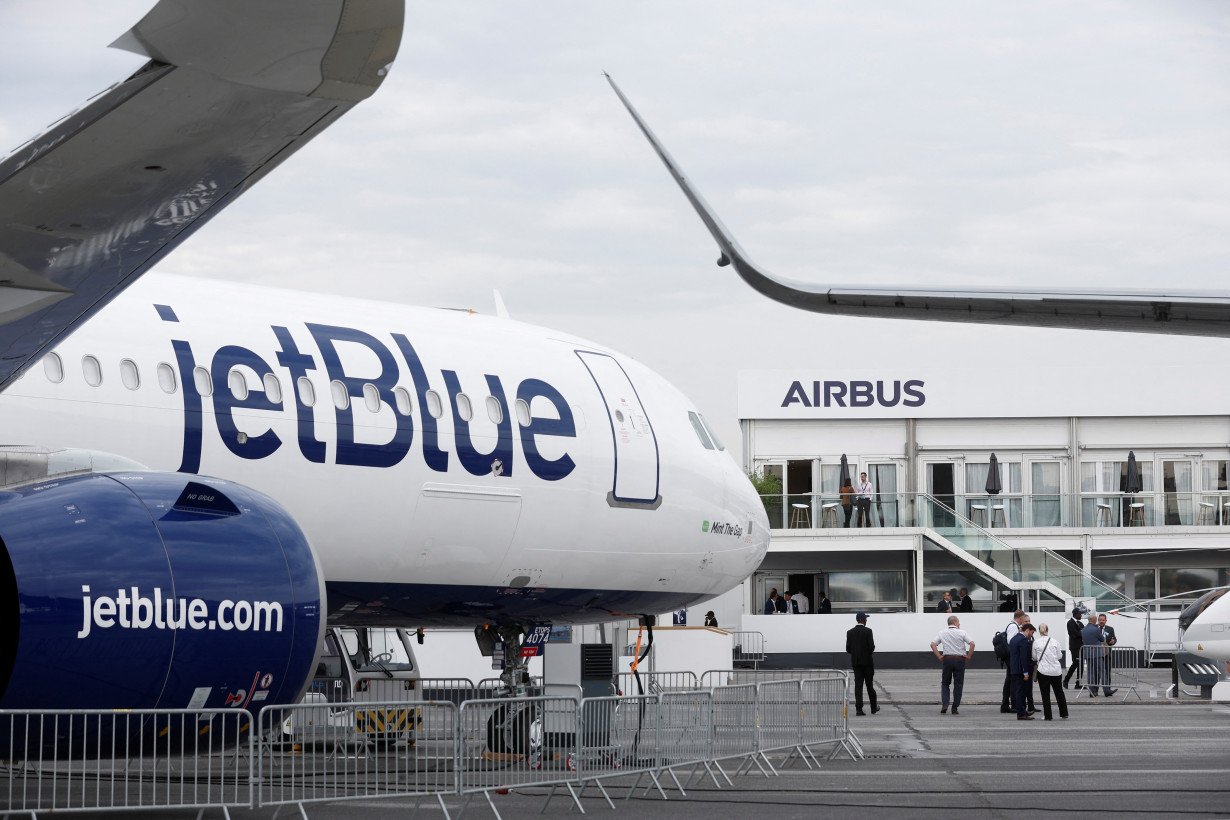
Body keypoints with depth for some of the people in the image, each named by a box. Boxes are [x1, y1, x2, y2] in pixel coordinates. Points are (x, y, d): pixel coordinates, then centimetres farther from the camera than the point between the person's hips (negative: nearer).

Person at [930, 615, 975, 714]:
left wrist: (939, 656, 2)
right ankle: (955, 708, 5)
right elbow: (972, 644, -14)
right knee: (958, 684, 7)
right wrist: (969, 656, -3)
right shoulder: (962, 633, -3)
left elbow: (933, 644, -2)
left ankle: (944, 704, -5)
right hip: (960, 659, -2)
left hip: (947, 659, 2)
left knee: (945, 683, 13)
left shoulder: (942, 633, 5)